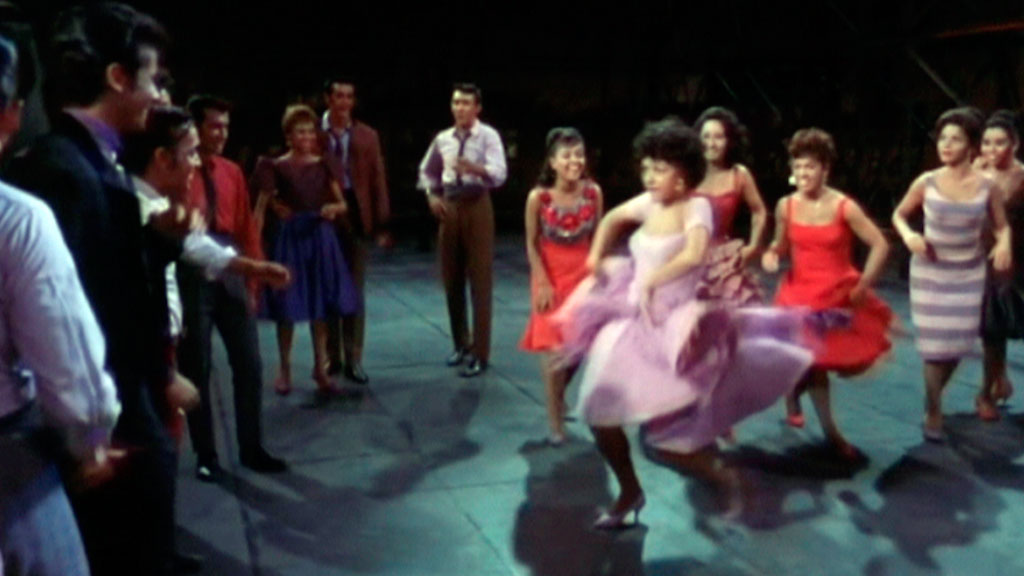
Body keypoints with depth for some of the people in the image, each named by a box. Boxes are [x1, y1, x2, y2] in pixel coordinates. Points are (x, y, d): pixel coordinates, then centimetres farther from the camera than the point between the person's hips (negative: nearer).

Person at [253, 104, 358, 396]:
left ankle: (320, 367, 18)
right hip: (289, 237, -3)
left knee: (320, 305, 7)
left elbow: (343, 204, 8)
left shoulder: (323, 165, 6)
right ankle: (285, 369, 16)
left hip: (320, 236, 3)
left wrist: (333, 208, -15)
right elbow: (260, 208, -5)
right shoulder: (277, 168, -3)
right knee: (287, 306, 2)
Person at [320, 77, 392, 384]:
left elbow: (378, 181, 5)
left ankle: (353, 359, 11)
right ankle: (332, 357, 18)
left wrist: (382, 225, 0)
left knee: (355, 292, 5)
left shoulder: (368, 136, 7)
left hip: (357, 218, 1)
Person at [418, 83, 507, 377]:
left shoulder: (488, 136, -9)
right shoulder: (442, 139, 7)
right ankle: (461, 343, 30)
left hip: (476, 206, -5)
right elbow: (426, 171, 20)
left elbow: (499, 174, -23)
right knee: (451, 280, 13)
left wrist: (475, 168, -41)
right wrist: (431, 195, 2)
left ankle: (480, 353, 6)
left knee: (480, 281, -2)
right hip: (449, 207, 6)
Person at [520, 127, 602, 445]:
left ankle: (558, 395, 38)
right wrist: (542, 282, -13)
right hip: (551, 278, -3)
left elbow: (596, 238, 2)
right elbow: (532, 244, -9)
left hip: (583, 275, 3)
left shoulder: (593, 192, -9)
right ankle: (555, 421, 10)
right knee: (554, 346, -1)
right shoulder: (538, 197, -17)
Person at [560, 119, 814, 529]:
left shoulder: (696, 207, -14)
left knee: (665, 434, -9)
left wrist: (651, 282, -31)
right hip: (632, 319, 8)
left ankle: (725, 480, 19)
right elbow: (611, 220, 25)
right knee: (599, 414, 11)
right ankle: (629, 491, 33)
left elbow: (693, 255, -35)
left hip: (671, 325, -8)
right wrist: (596, 260, 15)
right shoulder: (649, 203, 5)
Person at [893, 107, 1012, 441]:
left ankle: (934, 395, 38)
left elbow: (1001, 226, 2)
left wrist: (1004, 245, -19)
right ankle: (933, 414, 16)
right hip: (929, 271, -1)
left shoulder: (987, 187, -9)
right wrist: (908, 235, -17)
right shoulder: (926, 183, -11)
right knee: (935, 344, 1)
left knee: (958, 342, 10)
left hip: (968, 274, 1)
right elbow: (899, 215, 3)